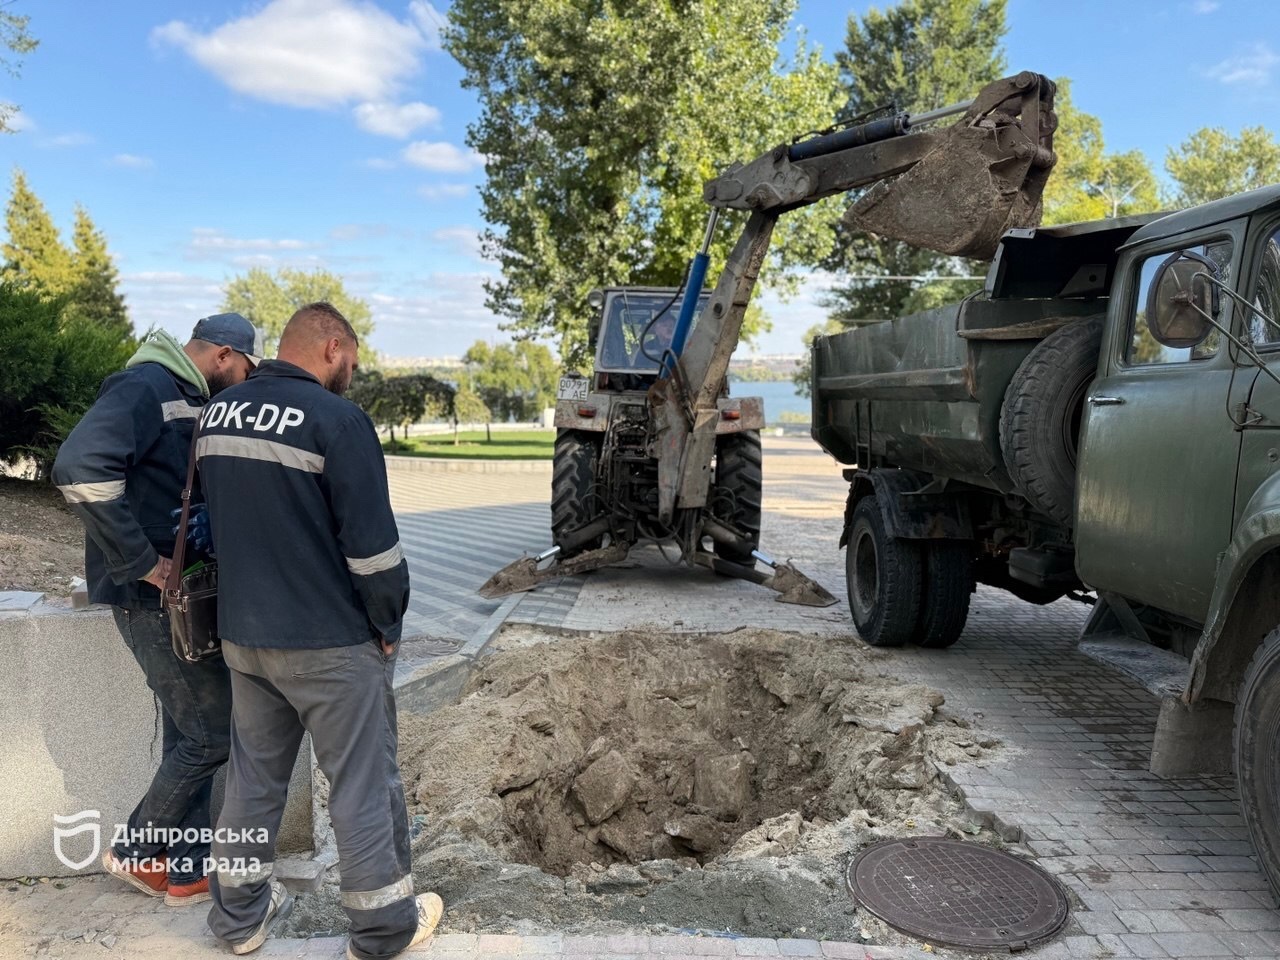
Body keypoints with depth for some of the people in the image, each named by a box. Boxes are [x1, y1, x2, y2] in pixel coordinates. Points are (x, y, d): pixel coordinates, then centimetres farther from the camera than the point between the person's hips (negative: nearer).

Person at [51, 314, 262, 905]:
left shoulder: (191, 401, 13)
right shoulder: (144, 388, -16)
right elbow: (80, 468, -31)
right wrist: (140, 561, -25)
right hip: (154, 599, -9)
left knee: (189, 734, 15)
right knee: (213, 733, -1)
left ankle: (189, 869, 28)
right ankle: (137, 852, 19)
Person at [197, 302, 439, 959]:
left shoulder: (215, 415, 6)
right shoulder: (337, 419, -18)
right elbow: (373, 543, -19)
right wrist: (388, 624, -5)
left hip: (242, 634, 7)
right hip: (332, 644, -7)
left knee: (253, 774, 20)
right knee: (363, 783, 7)